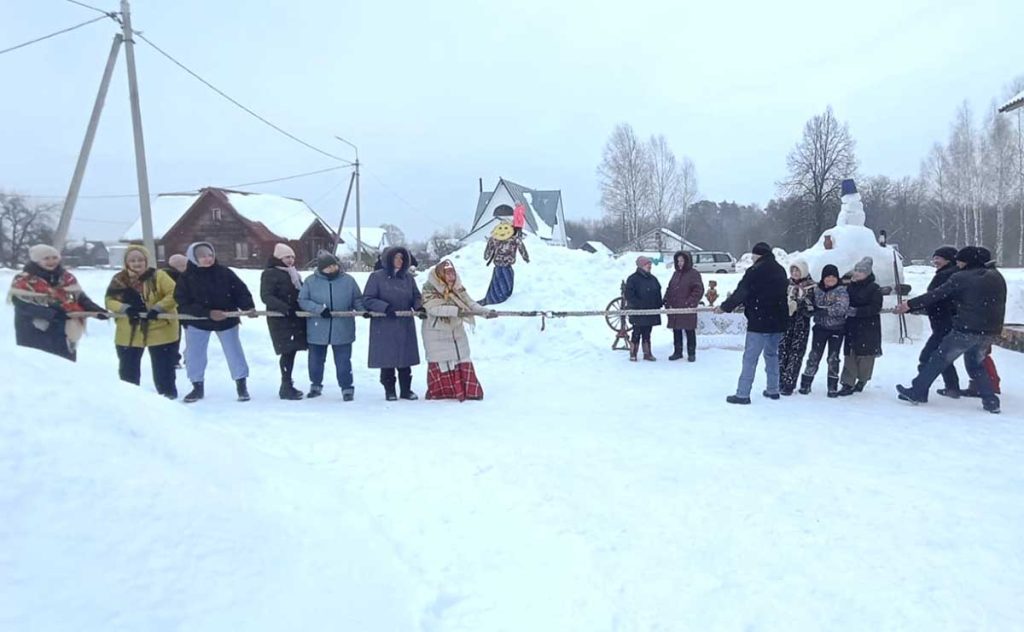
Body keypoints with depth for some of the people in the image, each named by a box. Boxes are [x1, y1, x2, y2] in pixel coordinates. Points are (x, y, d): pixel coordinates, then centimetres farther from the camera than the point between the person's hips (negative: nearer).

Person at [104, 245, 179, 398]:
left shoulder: (158, 276, -9)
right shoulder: (119, 279, 2)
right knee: (128, 369, 16)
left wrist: (157, 308, -26)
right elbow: (110, 300, -1)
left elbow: (174, 294, -15)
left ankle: (168, 395, 21)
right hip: (129, 332, 4)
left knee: (163, 367, 6)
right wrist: (125, 308, -21)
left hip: (160, 330, -3)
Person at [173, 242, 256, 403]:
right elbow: (183, 304, -19)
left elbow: (241, 291, -9)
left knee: (234, 353, 4)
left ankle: (241, 386, 18)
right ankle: (198, 387, 25)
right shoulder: (186, 278, -14)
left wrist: (249, 307, -28)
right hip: (197, 322, 0)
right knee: (194, 355, 7)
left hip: (227, 321, 0)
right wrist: (208, 313, -31)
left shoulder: (225, 273, -11)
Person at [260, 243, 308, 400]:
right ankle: (286, 386, -6)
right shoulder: (270, 274, -5)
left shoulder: (294, 274, 20)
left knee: (291, 351, 10)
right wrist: (284, 308, -27)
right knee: (288, 351, -11)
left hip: (296, 318, 8)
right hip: (280, 319, -8)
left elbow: (301, 294, 24)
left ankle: (287, 385, 20)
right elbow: (266, 296, -15)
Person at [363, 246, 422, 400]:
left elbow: (416, 296, 14)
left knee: (405, 359, 6)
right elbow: (367, 299, -5)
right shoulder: (377, 277, -1)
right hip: (384, 327, -3)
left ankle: (406, 390, 17)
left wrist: (418, 307, -9)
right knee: (387, 360, 2)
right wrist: (385, 307, -18)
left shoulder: (408, 277, 11)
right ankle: (389, 390, 14)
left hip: (405, 327, 3)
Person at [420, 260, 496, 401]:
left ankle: (469, 390, 16)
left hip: (457, 331, 6)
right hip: (437, 333, -5)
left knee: (463, 360, 8)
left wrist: (485, 312, -20)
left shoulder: (458, 288, 2)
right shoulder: (429, 288, -15)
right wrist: (456, 310, -36)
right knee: (441, 363, 2)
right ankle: (438, 392, 16)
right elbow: (434, 308, -27)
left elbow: (469, 303, -3)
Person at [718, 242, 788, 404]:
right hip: (778, 322, 7)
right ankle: (773, 390, 25)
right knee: (772, 354, 19)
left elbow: (741, 293, -10)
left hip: (759, 322, -7)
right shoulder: (780, 271, 11)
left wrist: (725, 307, 2)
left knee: (750, 357, -4)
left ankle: (743, 394, -4)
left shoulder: (754, 271, -11)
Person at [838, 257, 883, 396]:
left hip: (869, 328, -4)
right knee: (850, 354, 0)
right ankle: (848, 383, 1)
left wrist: (856, 311, -24)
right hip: (852, 326, 4)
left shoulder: (874, 289, -8)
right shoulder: (850, 286, 8)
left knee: (865, 355, 3)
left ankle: (862, 379, 24)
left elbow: (875, 308, -16)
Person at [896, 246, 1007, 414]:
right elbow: (1001, 304, 15)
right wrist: (996, 328, 24)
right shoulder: (997, 277, 9)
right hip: (990, 332, 6)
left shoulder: (961, 278, -9)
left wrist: (910, 305, -2)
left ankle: (917, 392, 6)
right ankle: (991, 401, 15)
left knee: (939, 359, 3)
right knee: (976, 365, 22)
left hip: (966, 330, -6)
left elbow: (934, 295, -8)